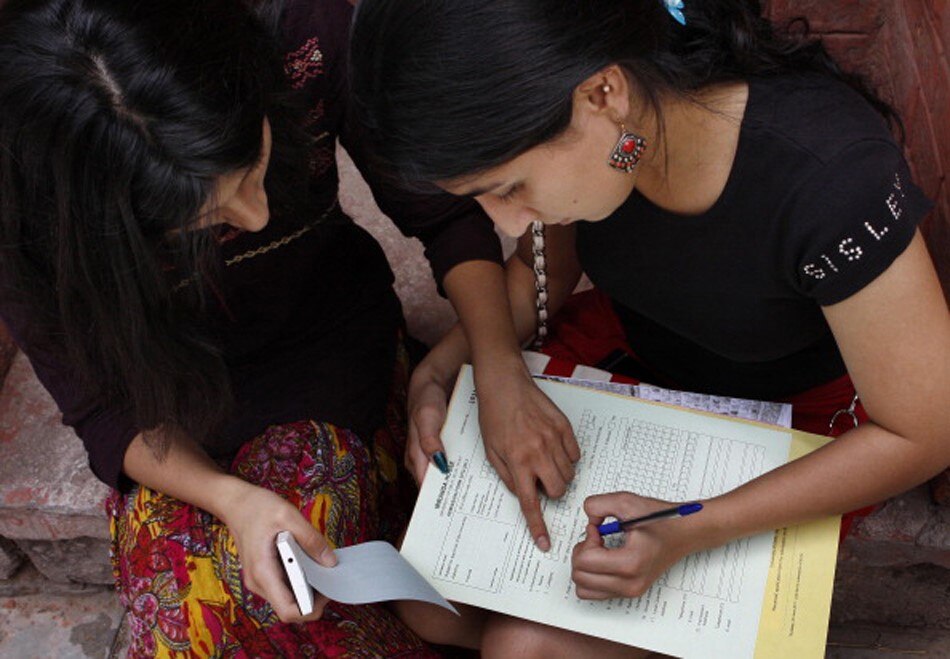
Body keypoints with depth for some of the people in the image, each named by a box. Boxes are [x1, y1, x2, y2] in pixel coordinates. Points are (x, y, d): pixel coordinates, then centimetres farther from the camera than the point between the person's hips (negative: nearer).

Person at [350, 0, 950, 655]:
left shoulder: (832, 177, -37)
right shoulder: (565, 118, -21)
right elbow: (543, 268, -1)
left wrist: (692, 532, -31)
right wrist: (451, 367, -21)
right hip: (628, 346, 5)